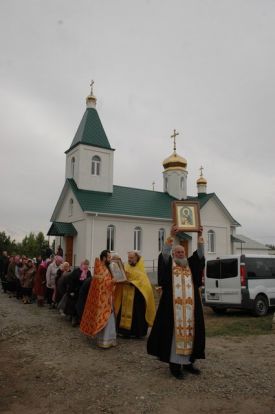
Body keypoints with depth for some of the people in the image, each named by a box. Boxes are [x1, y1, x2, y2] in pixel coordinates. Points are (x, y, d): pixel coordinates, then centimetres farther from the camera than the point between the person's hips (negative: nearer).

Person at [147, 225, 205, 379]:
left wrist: (199, 236, -12)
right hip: (173, 307, -4)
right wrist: (171, 236, -26)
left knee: (190, 333, 9)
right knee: (174, 333, -2)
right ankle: (174, 364, 7)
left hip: (190, 307, 4)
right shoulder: (168, 264, 4)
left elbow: (200, 255, 1)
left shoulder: (191, 265, 13)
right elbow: (164, 254, -14)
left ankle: (188, 362, 22)